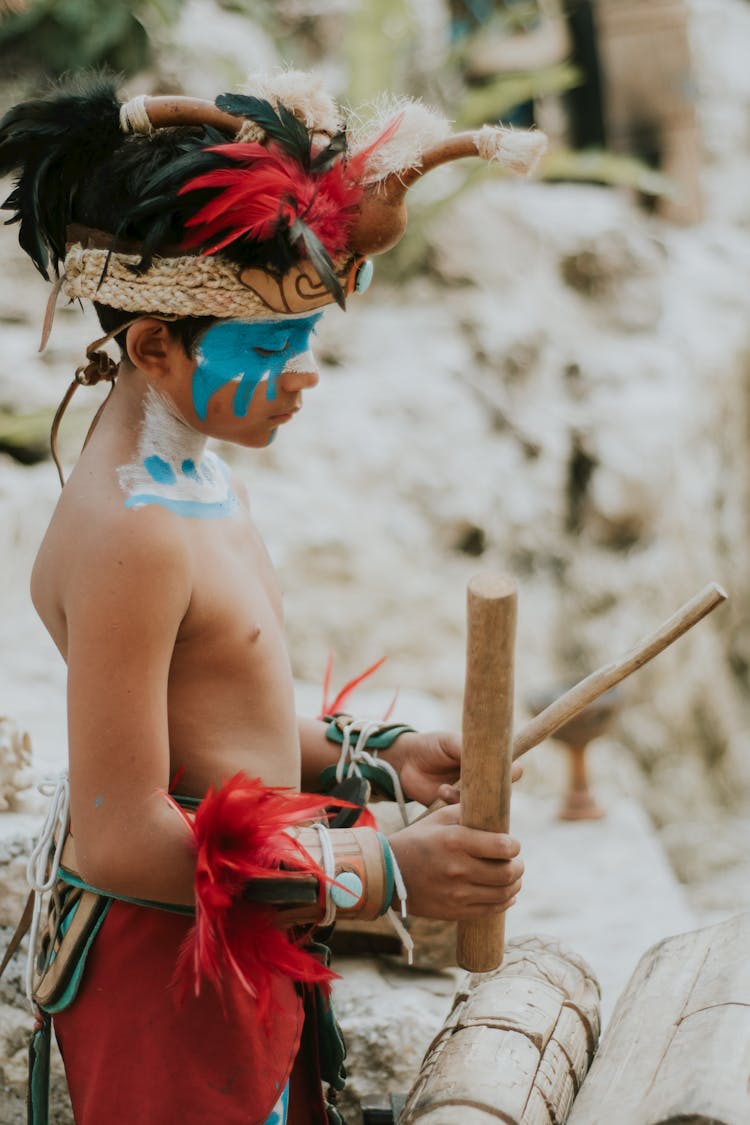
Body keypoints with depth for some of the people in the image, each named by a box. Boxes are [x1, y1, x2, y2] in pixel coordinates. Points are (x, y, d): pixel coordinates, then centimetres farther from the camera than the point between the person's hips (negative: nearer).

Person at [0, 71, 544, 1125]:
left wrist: (378, 753, 6)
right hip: (166, 968, -9)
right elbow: (119, 837, -25)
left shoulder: (201, 477, 6)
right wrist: (384, 873, -22)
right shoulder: (130, 533, -25)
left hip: (244, 950, 9)